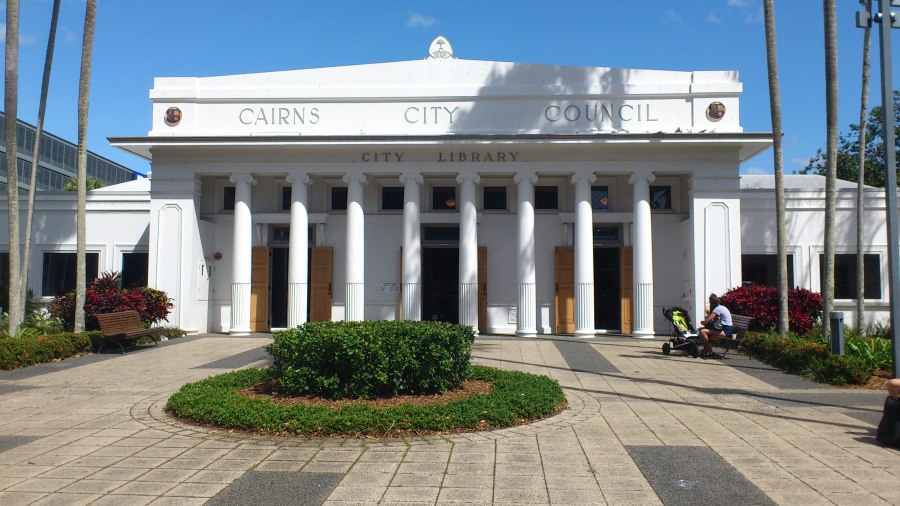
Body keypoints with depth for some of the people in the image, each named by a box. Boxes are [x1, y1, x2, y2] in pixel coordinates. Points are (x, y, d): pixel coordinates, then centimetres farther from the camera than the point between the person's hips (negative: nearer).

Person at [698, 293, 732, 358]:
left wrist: (703, 322, 5)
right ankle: (709, 350, 14)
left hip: (725, 331, -10)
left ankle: (706, 352, -5)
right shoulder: (721, 307, 15)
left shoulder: (718, 309, -15)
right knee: (703, 329, 13)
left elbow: (706, 322, -17)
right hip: (725, 329, 10)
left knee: (703, 331, -19)